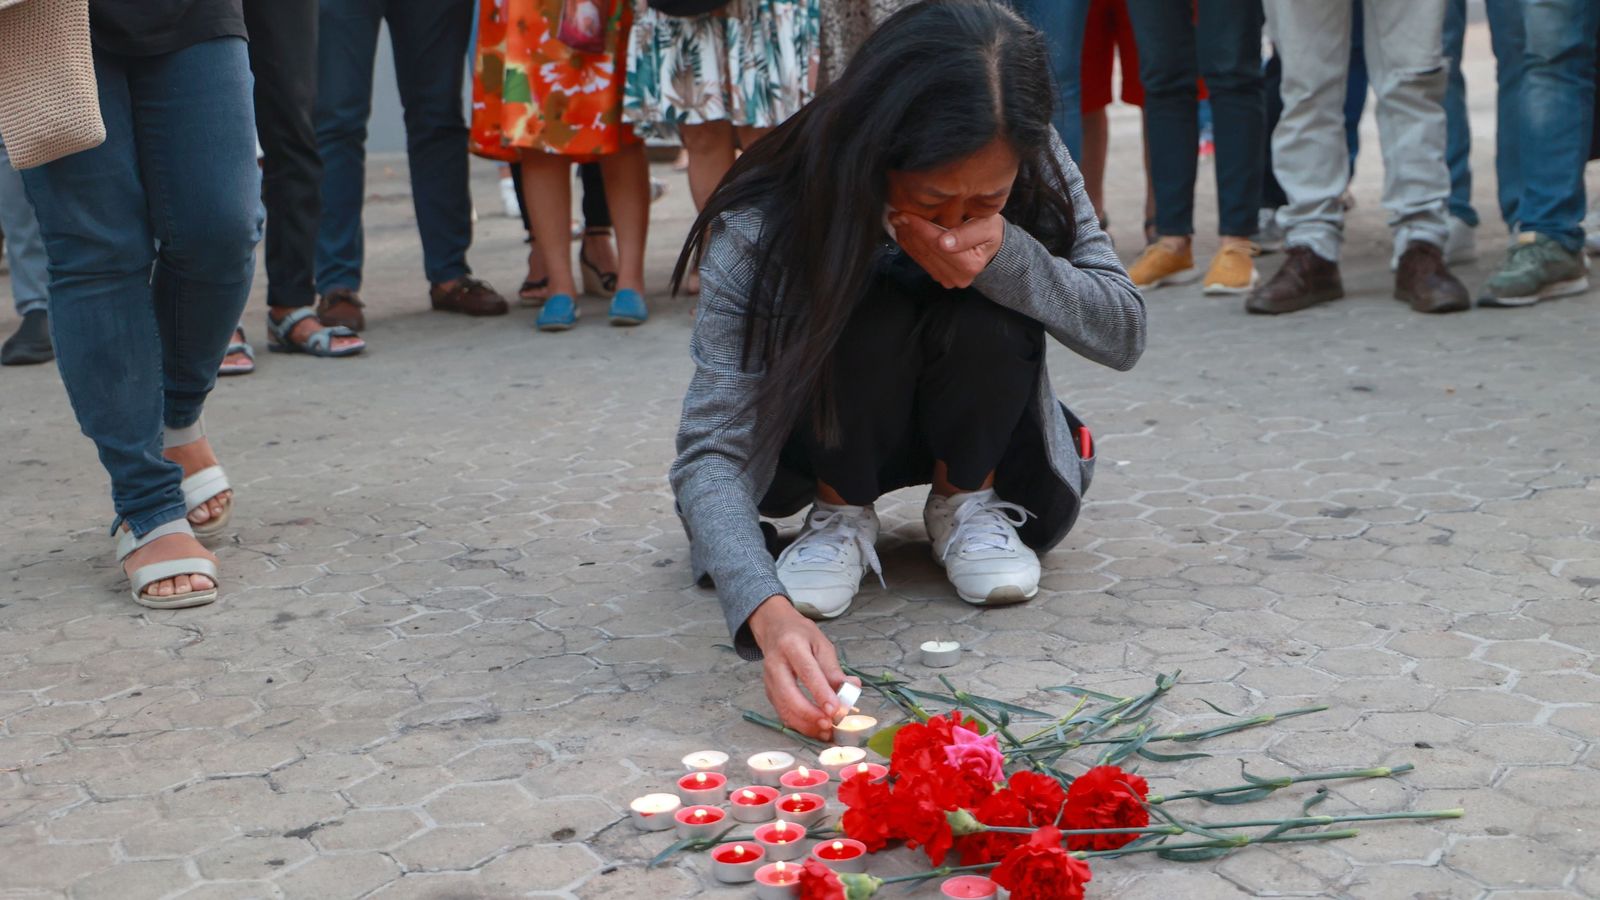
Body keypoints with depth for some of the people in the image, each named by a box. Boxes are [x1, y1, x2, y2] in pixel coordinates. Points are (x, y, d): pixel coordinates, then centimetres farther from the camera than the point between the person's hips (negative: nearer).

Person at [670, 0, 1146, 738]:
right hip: (827, 442, -2)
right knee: (868, 308, -34)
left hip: (975, 431, 2)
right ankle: (840, 513, -8)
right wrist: (769, 613, -56)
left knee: (990, 301, -31)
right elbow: (710, 450, -38)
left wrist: (1006, 254, -40)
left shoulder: (1035, 171, -23)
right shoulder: (763, 228, -33)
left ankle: (965, 502, -6)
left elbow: (1123, 332, -20)